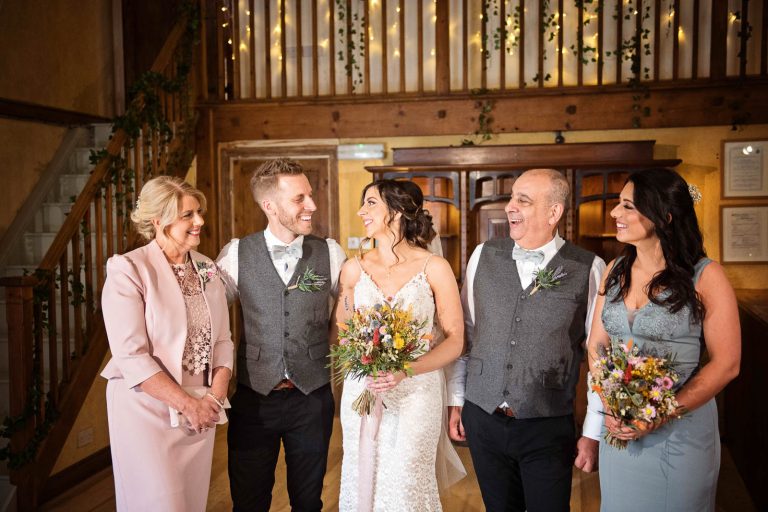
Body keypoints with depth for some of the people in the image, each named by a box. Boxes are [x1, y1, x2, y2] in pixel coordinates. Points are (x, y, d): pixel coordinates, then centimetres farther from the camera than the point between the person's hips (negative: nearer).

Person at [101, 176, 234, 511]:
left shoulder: (208, 270, 7)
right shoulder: (128, 269, -11)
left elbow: (222, 341, 7)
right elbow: (131, 356, -16)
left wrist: (215, 397, -8)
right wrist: (187, 404, -16)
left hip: (201, 411, 5)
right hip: (148, 409, -5)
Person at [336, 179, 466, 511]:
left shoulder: (434, 268, -5)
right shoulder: (354, 269, 2)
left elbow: (455, 340, -5)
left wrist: (405, 370, -19)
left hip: (415, 394, -2)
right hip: (361, 393, 2)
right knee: (363, 484, 10)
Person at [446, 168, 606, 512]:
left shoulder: (589, 270, -9)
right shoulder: (483, 256, 0)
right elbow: (463, 333, 6)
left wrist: (593, 433, -2)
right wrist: (456, 401, 8)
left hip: (548, 428, -2)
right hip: (482, 418, 3)